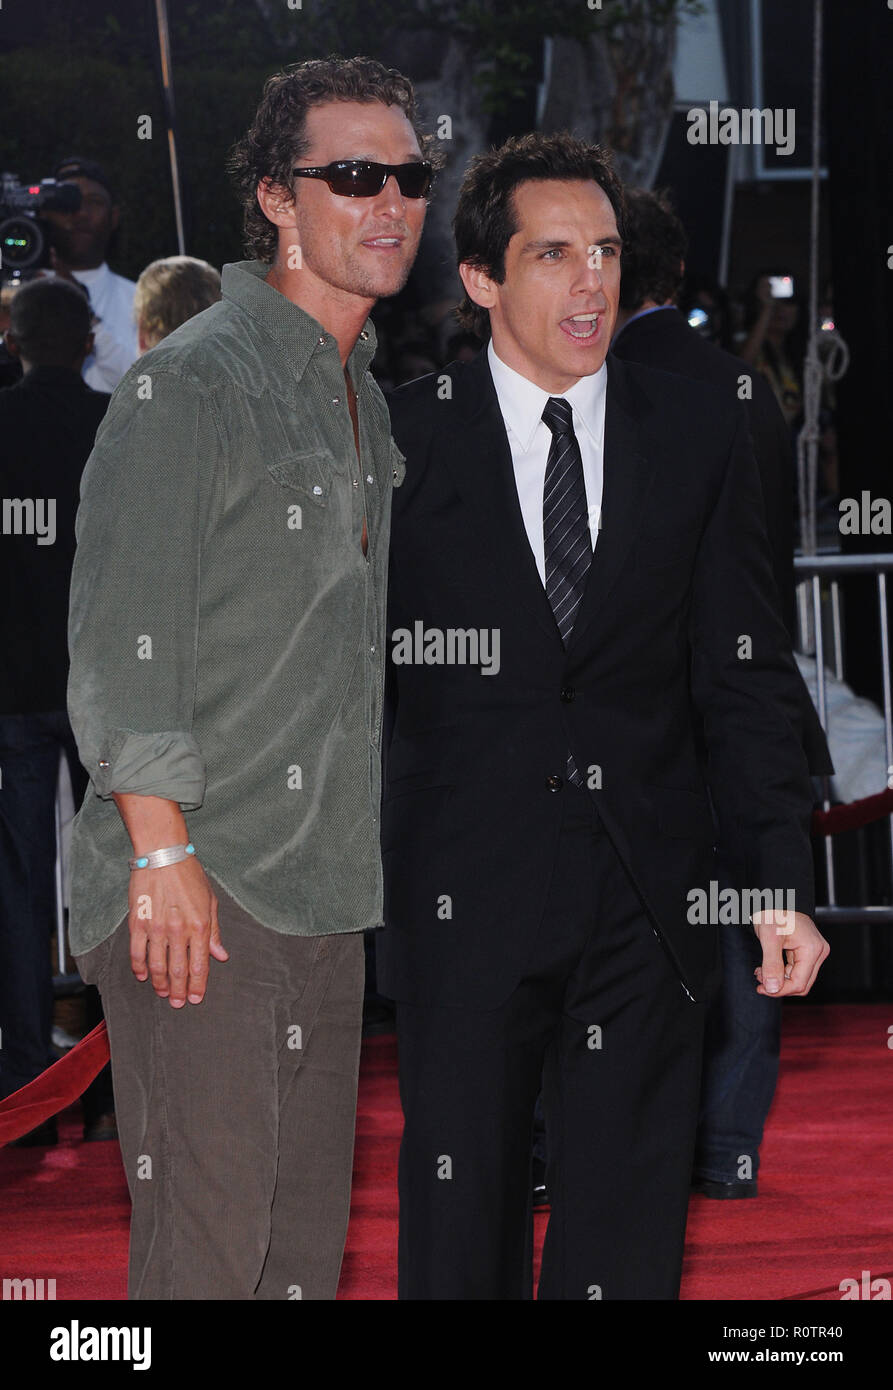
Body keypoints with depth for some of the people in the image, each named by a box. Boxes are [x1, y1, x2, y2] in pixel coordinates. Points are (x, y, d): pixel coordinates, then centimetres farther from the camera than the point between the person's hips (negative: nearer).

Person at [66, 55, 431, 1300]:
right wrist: (162, 851, -18)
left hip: (323, 888, 8)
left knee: (307, 1235, 10)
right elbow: (119, 641, -14)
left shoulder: (362, 394, 17)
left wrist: (359, 857, 18)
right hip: (198, 883, -8)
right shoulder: (189, 384, -9)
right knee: (207, 1237, -8)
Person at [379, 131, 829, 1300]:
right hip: (464, 898, -1)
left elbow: (747, 676, 5)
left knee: (629, 1245, 6)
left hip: (648, 903, 1)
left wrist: (782, 882, -1)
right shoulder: (403, 438, 0)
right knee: (459, 1228, 7)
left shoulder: (698, 437, 5)